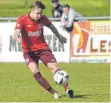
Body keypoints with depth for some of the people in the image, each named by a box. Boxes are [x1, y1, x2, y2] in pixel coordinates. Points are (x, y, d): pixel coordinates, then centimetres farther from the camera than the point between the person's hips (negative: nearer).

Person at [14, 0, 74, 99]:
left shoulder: (42, 18, -3)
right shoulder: (22, 20, -14)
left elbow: (51, 26, 18)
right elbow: (16, 33, -27)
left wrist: (59, 36, 31)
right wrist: (17, 38, -51)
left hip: (42, 47, 2)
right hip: (29, 50, -2)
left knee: (55, 67, -11)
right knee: (35, 71, -21)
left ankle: (67, 89, 1)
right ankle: (53, 93, -13)